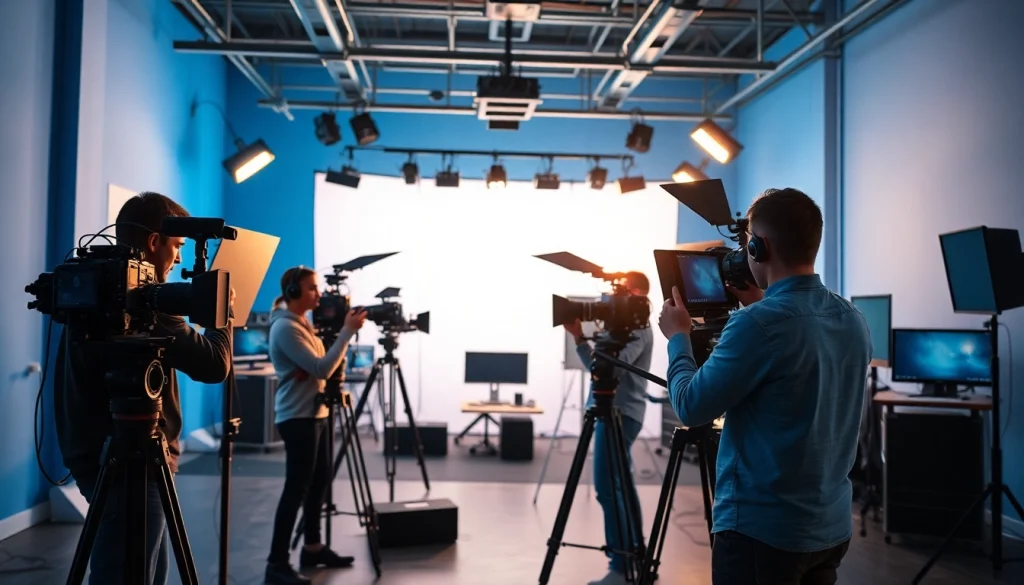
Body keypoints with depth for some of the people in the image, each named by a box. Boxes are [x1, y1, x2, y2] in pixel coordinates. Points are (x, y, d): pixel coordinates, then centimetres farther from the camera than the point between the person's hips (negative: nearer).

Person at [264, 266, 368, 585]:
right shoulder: (285, 327, -16)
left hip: (315, 412, 10)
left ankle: (312, 547, 26)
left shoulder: (303, 323, 15)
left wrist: (343, 329, 1)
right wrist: (347, 331, -21)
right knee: (297, 486, -9)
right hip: (297, 416, -10)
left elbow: (322, 365, 16)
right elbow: (321, 369, -22)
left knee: (320, 480, 14)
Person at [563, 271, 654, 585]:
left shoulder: (637, 328, -10)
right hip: (618, 412, 10)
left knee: (609, 489, -11)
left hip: (619, 414, -10)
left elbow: (610, 367, -22)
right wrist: (580, 337, 3)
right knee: (620, 488, 12)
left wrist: (579, 338, -22)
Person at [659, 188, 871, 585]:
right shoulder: (852, 320, 2)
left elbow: (691, 407, -14)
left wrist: (678, 338, 1)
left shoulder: (758, 324, -23)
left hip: (763, 530, -7)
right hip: (833, 527, 8)